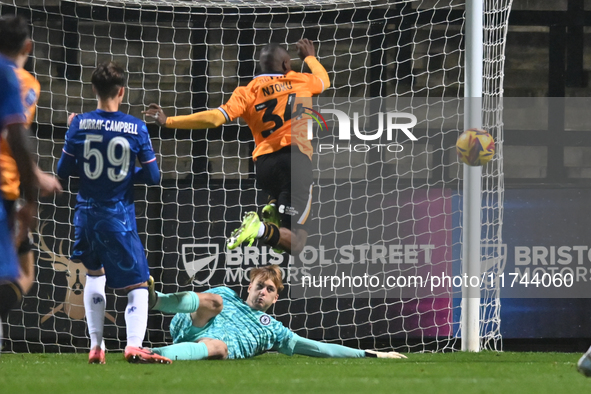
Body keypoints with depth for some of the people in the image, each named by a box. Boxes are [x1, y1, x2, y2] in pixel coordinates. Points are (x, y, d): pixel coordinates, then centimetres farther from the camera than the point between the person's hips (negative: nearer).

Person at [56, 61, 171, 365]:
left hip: (86, 213, 3)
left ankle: (96, 346, 20)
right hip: (118, 216, -3)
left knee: (94, 274, 25)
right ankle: (134, 345, -22)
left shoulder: (80, 124, -5)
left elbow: (63, 171, 1)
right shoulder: (136, 128, -8)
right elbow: (153, 176, -4)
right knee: (138, 284, 1)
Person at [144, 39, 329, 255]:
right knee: (295, 243, -2)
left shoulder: (248, 91, 6)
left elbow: (215, 118, -7)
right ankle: (262, 230, -30)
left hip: (264, 164, 2)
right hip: (298, 162, -2)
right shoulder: (300, 81, 10)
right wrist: (309, 57, 54)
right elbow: (324, 79, 34)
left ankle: (272, 212, 9)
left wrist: (168, 122, -2)